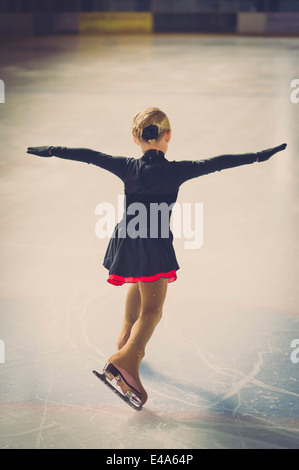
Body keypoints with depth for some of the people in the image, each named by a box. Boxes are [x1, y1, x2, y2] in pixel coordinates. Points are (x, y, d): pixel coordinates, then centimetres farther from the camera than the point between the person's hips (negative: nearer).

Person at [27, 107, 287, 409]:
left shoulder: (127, 168, 2)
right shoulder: (175, 170, -7)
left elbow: (88, 155, 7)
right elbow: (215, 164, -10)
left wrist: (50, 151, 17)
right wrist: (258, 156, -7)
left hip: (127, 244, 5)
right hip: (155, 246, -5)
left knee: (136, 290, 28)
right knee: (152, 309, -7)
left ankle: (127, 344, 45)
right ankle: (127, 359, -28)